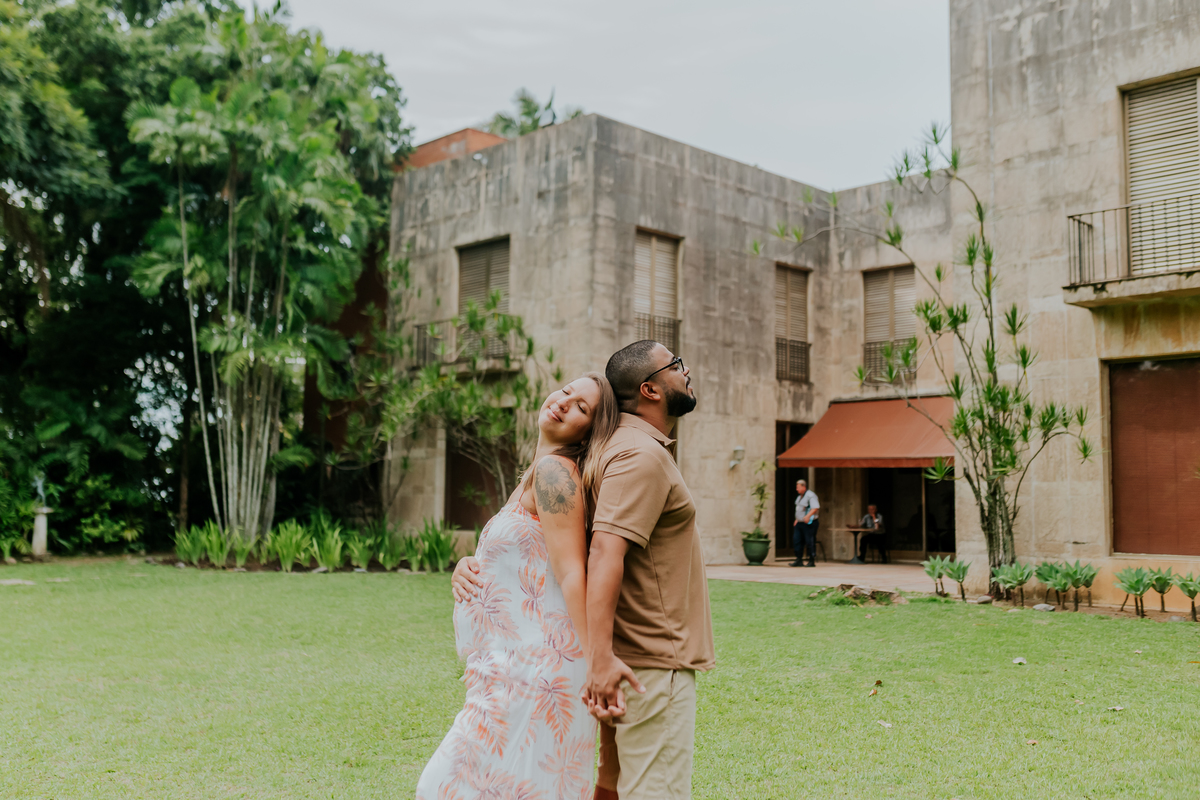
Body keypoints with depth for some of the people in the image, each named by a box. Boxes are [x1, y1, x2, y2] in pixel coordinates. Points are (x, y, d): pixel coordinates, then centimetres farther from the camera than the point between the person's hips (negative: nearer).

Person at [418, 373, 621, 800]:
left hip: (533, 668, -10)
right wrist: (465, 567, -1)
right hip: (512, 669, 10)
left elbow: (571, 572, -20)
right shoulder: (533, 477, 19)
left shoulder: (553, 469, -11)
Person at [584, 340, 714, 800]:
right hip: (654, 667, -10)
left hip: (638, 659, 10)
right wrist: (600, 656, -35)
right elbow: (605, 551, -27)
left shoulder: (636, 447, 16)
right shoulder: (643, 455, -16)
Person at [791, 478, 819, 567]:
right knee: (796, 540, 4)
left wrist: (808, 516, -35)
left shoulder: (810, 495, -13)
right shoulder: (800, 496, 16)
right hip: (800, 522, 9)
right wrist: (797, 519, 22)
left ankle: (812, 561, 3)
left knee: (810, 542, -4)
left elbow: (816, 508, -23)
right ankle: (799, 560, 8)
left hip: (809, 523, -9)